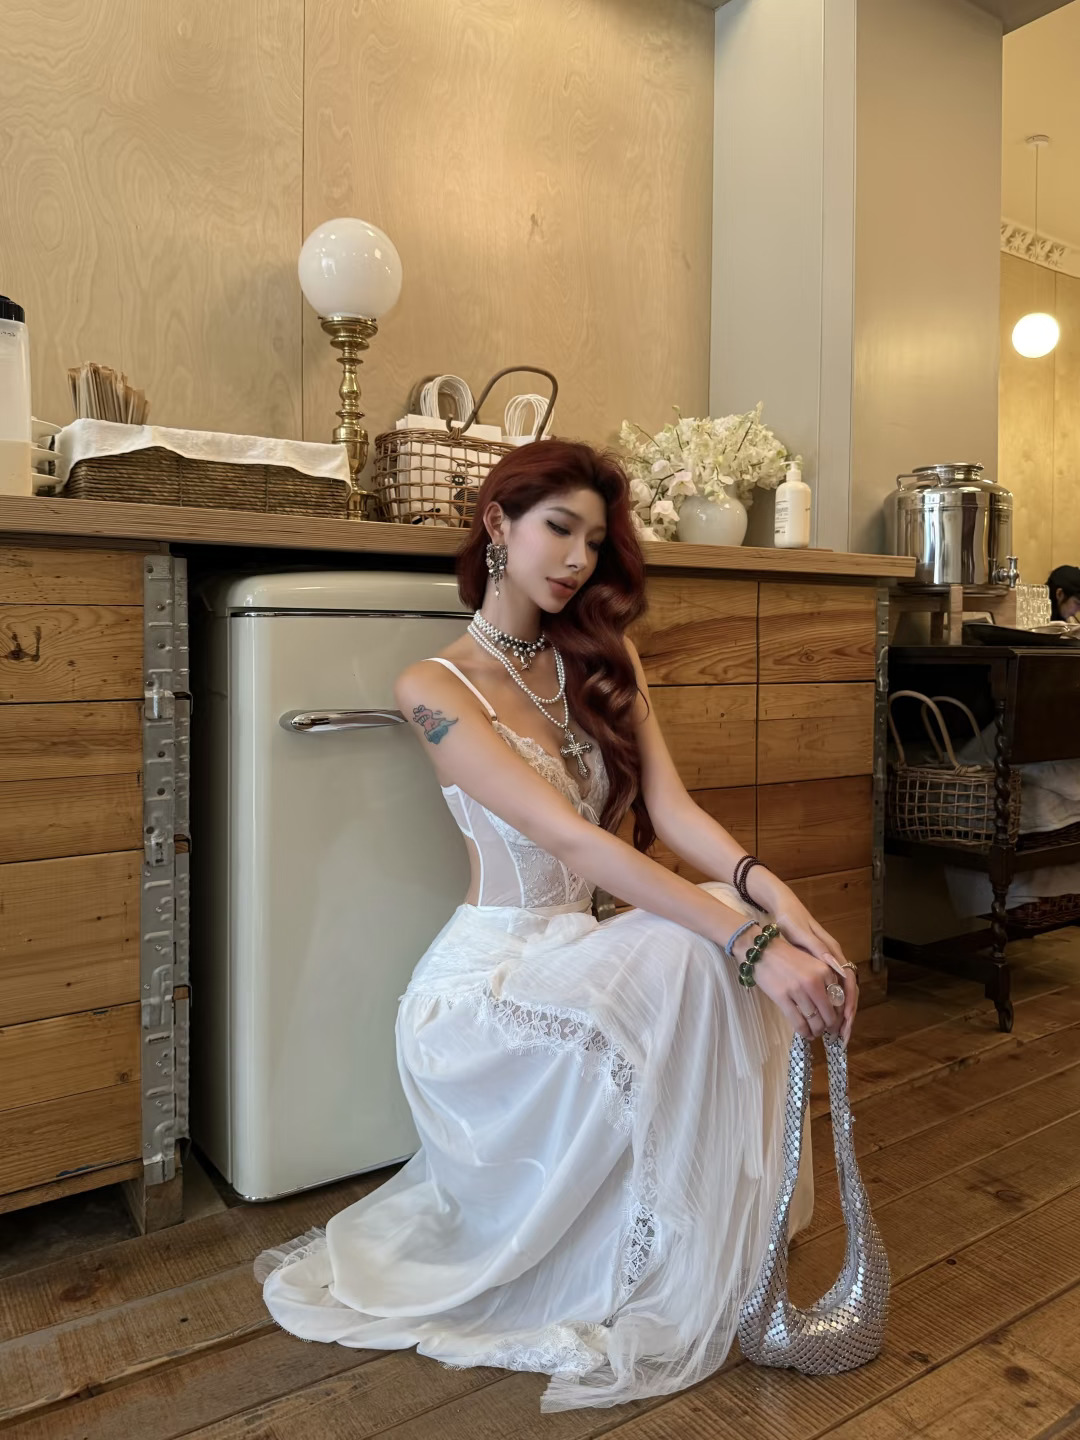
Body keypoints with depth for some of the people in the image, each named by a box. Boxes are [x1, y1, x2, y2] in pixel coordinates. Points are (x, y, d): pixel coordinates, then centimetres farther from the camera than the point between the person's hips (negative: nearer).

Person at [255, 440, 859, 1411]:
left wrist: (768, 887, -26)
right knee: (686, 959, -30)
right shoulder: (436, 687, -12)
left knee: (737, 928, -22)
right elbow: (570, 837, -24)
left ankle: (727, 1244, -3)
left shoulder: (603, 658, 8)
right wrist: (750, 939, -32)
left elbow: (669, 805, -6)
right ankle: (659, 1298, -12)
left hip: (577, 958, 6)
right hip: (484, 982, -6)